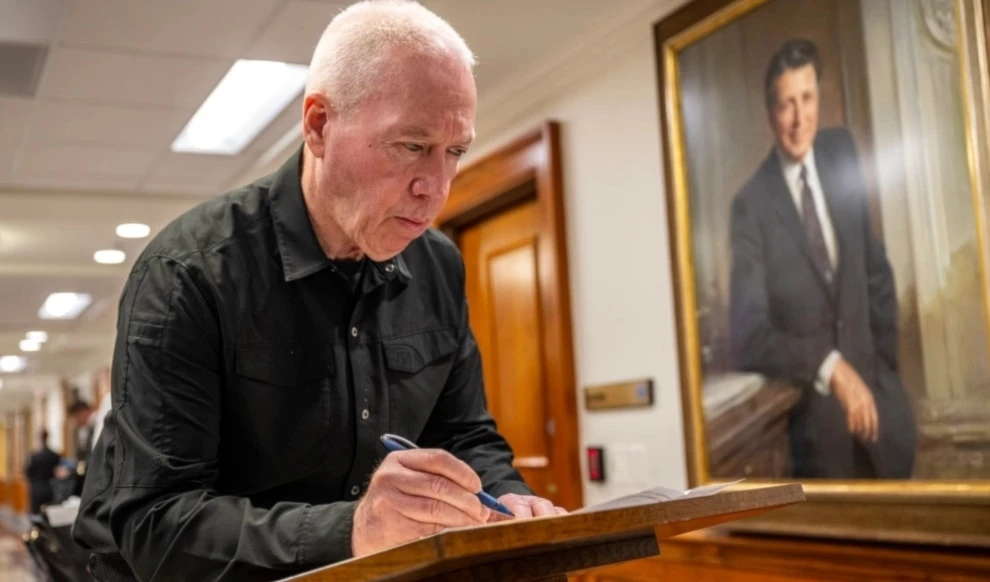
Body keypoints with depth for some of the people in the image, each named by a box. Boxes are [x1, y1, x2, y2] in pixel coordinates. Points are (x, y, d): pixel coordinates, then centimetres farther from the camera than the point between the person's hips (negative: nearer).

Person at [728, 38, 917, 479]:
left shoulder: (841, 154, 3)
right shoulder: (751, 205, -14)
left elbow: (875, 265, 12)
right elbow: (748, 334, -17)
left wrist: (885, 360, 8)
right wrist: (829, 368, -26)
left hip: (873, 383, 4)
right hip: (811, 405, -4)